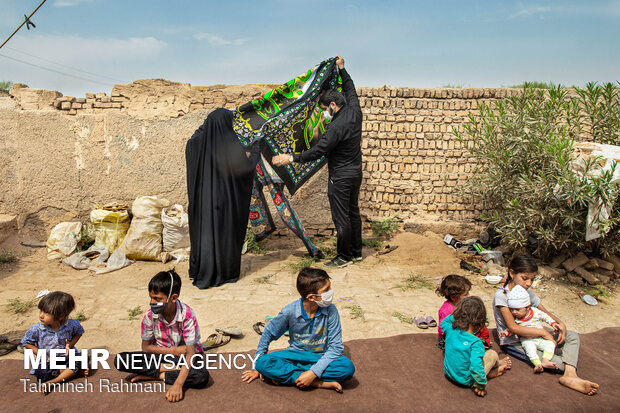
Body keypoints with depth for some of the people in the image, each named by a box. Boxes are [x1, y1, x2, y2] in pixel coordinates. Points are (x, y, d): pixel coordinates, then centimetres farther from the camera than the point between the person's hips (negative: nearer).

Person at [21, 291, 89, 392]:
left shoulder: (71, 325, -15)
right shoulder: (36, 329, -16)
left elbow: (79, 332, 6)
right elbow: (27, 343, 0)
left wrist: (70, 344, -12)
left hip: (67, 357, 0)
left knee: (79, 362, -28)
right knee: (40, 374, -29)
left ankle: (52, 382, -19)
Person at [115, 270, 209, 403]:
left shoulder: (187, 316, -23)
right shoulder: (150, 316, -14)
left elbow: (190, 353, -25)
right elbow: (146, 347, -1)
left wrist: (178, 385, -37)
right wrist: (173, 351, -15)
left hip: (183, 356, -3)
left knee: (202, 376, -35)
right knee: (119, 360, -20)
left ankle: (154, 375, -17)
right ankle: (172, 369, -17)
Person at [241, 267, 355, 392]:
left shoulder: (331, 311, -17)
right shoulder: (290, 311, -16)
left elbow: (336, 347, -16)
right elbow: (268, 334, 0)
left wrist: (313, 372, -28)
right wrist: (257, 367, 1)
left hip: (322, 357, 0)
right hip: (296, 354, 0)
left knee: (348, 367, -30)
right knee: (264, 363, -27)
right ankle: (318, 383, -26)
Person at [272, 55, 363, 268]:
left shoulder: (337, 126, -25)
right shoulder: (354, 112, 0)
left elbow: (317, 151, -25)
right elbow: (350, 90, 20)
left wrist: (291, 158, -21)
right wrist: (342, 69, 30)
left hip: (341, 177, -9)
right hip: (356, 173, 10)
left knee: (341, 217, 1)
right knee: (353, 212, 17)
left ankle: (344, 256, 12)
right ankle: (356, 252, 28)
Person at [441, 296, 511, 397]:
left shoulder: (450, 330, -13)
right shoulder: (476, 343, -30)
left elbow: (444, 322, 12)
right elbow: (475, 367, -37)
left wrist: (454, 315, 3)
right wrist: (482, 386, -22)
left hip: (449, 373, 6)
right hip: (466, 380, -6)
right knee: (492, 354, 4)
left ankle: (492, 371, 36)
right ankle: (497, 365, 35)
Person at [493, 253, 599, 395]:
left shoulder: (527, 292, 5)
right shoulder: (501, 295, -19)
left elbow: (545, 313, 16)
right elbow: (513, 328, -24)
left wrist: (560, 323, -6)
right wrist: (543, 332, -21)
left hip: (530, 335, 9)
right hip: (513, 342, -8)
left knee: (572, 335, -7)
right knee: (558, 363, -30)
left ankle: (571, 374, -26)